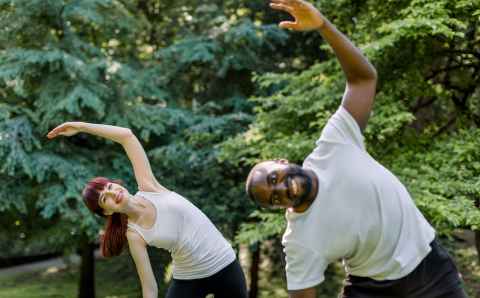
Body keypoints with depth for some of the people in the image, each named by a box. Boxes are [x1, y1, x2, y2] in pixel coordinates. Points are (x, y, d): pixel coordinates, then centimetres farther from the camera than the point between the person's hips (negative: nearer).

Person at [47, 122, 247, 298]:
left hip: (225, 266, 2)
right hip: (188, 279, -2)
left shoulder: (148, 187, -9)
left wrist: (81, 126, -8)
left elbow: (127, 135, -9)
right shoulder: (134, 235, -11)